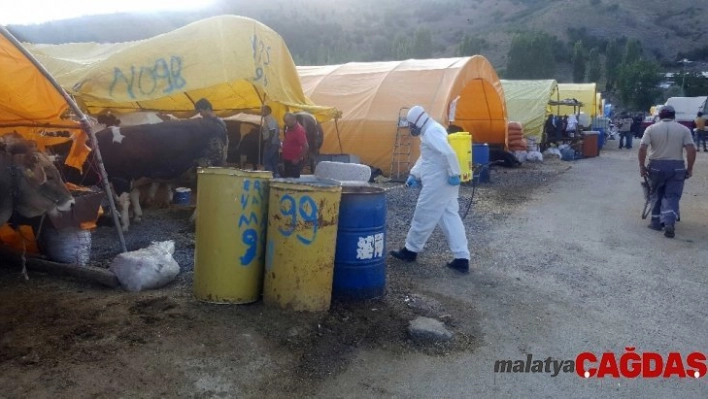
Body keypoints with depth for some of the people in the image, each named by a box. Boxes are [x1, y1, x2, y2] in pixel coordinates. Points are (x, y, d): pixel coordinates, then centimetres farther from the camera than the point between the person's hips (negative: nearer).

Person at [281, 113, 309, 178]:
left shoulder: (299, 130, -20)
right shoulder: (288, 128, 6)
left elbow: (306, 147, -23)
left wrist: (298, 159, -20)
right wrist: (283, 144, 7)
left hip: (294, 162, -9)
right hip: (286, 160, 9)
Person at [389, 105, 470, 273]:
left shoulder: (431, 132, -17)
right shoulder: (431, 131, 17)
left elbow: (449, 153, -30)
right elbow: (425, 157, 26)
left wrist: (454, 174, -23)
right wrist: (414, 175, 20)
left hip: (437, 183, -10)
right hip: (441, 182, 10)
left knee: (423, 217, 5)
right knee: (450, 217, 8)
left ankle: (410, 251, 21)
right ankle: (462, 259, 8)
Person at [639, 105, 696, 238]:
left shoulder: (651, 128, -1)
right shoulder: (683, 129, 0)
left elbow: (642, 148, -11)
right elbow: (692, 150, -8)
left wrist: (642, 166, -3)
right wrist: (689, 168, 0)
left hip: (656, 166, 0)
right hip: (676, 166, 0)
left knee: (657, 194, 15)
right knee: (672, 196, 2)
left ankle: (656, 222, 19)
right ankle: (669, 222, -14)